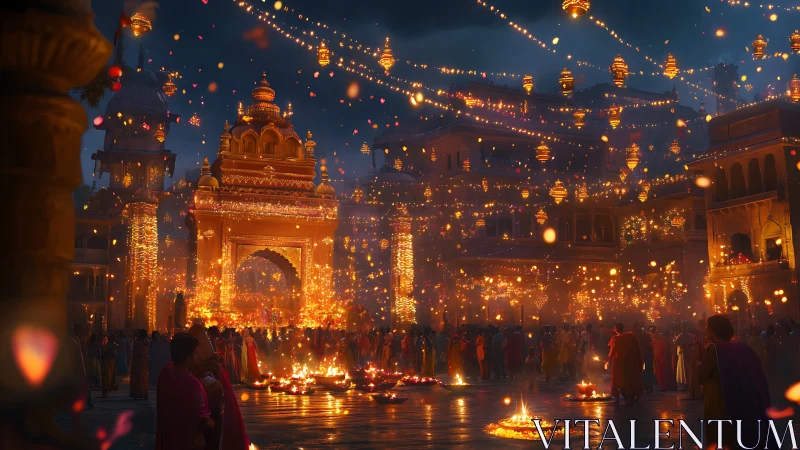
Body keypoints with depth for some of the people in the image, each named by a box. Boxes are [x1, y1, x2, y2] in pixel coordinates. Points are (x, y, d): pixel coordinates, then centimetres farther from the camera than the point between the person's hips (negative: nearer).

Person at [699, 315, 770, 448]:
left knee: (719, 443, 4)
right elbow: (759, 377, 10)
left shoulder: (714, 348, -15)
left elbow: (703, 377, -13)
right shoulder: (742, 348, 4)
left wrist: (700, 366, 3)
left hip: (719, 406, -6)